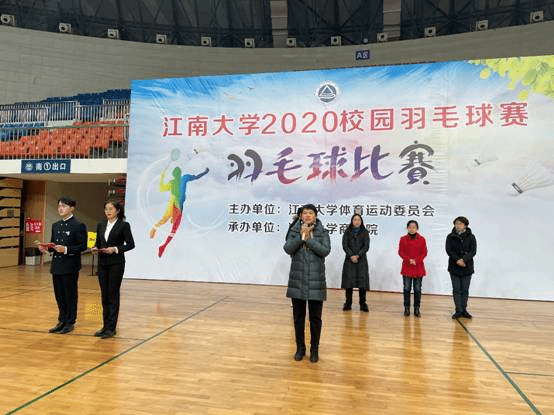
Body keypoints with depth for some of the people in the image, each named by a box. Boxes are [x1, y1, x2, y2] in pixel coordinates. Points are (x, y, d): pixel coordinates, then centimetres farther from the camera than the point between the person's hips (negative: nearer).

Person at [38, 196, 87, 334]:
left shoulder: (78, 225, -8)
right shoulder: (56, 225, 14)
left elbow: (83, 246, -12)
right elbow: (53, 244, 19)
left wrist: (66, 249, -23)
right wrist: (46, 247, -2)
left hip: (70, 267, -7)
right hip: (57, 265, 7)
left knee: (70, 294, 2)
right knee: (59, 295, 13)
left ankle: (70, 322, 13)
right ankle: (62, 321, 25)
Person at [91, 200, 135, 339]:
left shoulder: (123, 225, -6)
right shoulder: (101, 225, 10)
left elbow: (130, 244, -7)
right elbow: (98, 242, 16)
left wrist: (115, 249, -19)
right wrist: (95, 248, -5)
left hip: (116, 264, -5)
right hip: (102, 263, 6)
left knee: (113, 295, -2)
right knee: (104, 296, 10)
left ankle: (111, 328, 5)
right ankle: (105, 326, 20)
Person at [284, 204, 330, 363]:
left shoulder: (322, 232, 0)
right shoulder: (294, 231, 3)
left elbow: (325, 250, -15)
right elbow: (288, 249, -12)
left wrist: (308, 238, -18)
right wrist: (301, 236, -19)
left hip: (316, 281, -1)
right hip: (297, 280, 1)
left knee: (315, 317, 8)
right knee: (298, 316, 11)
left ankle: (314, 349, 24)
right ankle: (300, 348, 27)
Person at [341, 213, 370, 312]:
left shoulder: (365, 233, 8)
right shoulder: (347, 232, 9)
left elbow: (366, 246, 0)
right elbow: (345, 245, 1)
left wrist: (357, 255, -12)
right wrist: (351, 256, -12)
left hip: (361, 260, 0)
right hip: (349, 260, 0)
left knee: (362, 280, -4)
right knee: (348, 280, -1)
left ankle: (363, 304, 3)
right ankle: (348, 304, 5)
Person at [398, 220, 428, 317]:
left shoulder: (421, 239, 4)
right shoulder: (403, 239, 4)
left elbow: (424, 253, 2)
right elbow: (400, 252, 1)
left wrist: (416, 260, -13)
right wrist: (409, 260, -13)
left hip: (418, 267, 0)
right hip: (407, 267, 0)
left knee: (417, 289, 3)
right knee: (407, 289, 3)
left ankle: (417, 309, 13)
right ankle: (406, 308, 12)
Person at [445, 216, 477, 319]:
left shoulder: (471, 237, 2)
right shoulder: (450, 237, 3)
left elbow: (473, 251, -7)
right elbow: (448, 250, -5)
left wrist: (464, 259, -22)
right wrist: (457, 260, -20)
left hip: (467, 267, 0)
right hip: (454, 267, 0)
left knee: (465, 290, 7)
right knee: (456, 290, 2)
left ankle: (464, 310, 17)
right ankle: (458, 311, 7)